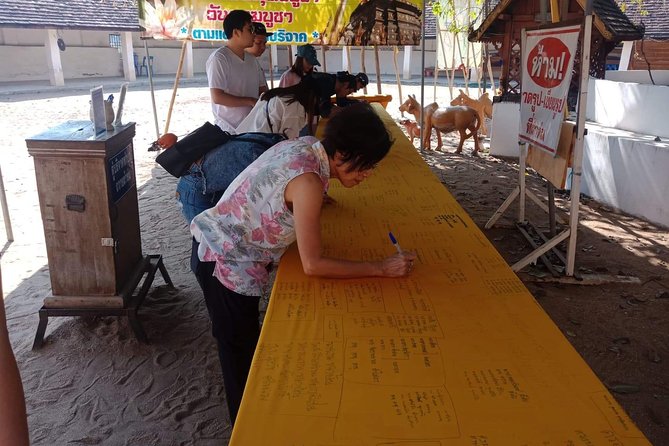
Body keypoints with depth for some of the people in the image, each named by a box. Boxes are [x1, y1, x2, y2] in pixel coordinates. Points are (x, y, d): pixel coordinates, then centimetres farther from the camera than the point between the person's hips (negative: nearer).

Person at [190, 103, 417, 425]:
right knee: (242, 353, 10)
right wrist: (382, 269, -24)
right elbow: (313, 265, -28)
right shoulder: (307, 182, -30)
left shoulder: (305, 145, -5)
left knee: (243, 344, 24)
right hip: (226, 262, -9)